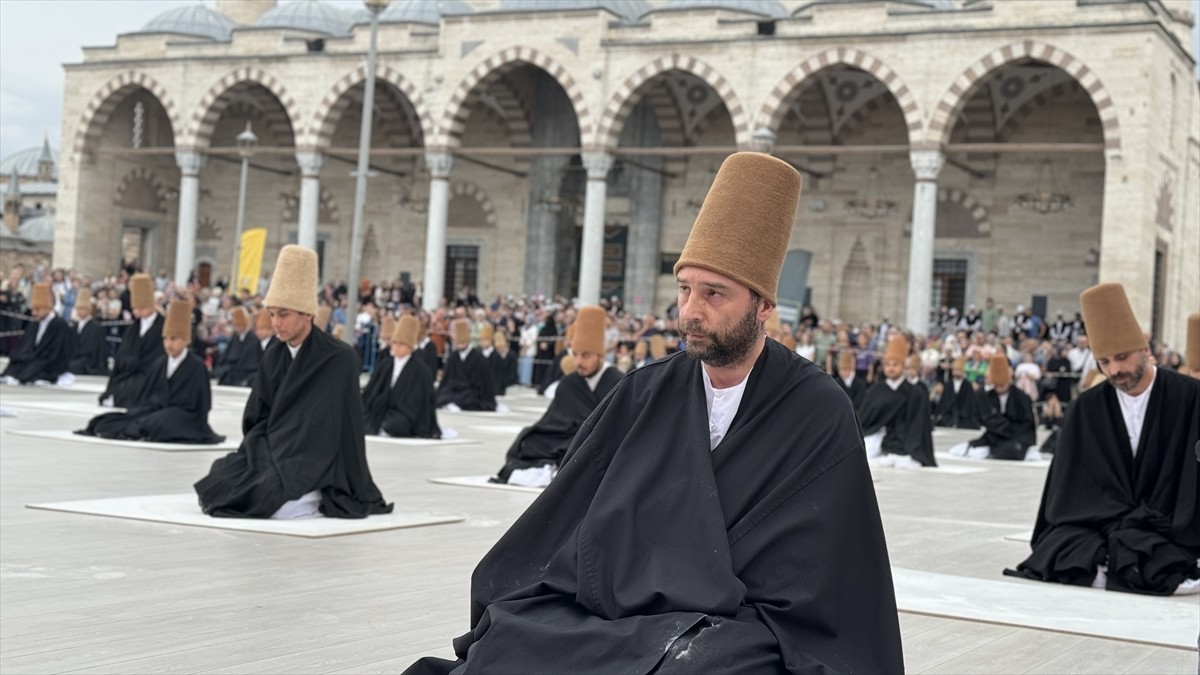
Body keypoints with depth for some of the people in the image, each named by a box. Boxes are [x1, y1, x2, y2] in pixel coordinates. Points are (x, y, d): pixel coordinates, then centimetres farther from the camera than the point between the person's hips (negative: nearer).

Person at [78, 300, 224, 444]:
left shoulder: (197, 367, -3)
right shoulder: (159, 364, 15)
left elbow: (201, 404, -4)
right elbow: (145, 397, 16)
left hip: (184, 420, -6)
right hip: (156, 412, 6)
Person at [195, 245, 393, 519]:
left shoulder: (340, 358, -11)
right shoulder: (273, 356, 7)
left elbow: (342, 426, -11)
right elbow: (256, 418, 9)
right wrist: (263, 463, -10)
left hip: (313, 464, -7)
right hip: (273, 454, 7)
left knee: (279, 505, -34)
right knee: (212, 491, -15)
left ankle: (313, 497, -4)